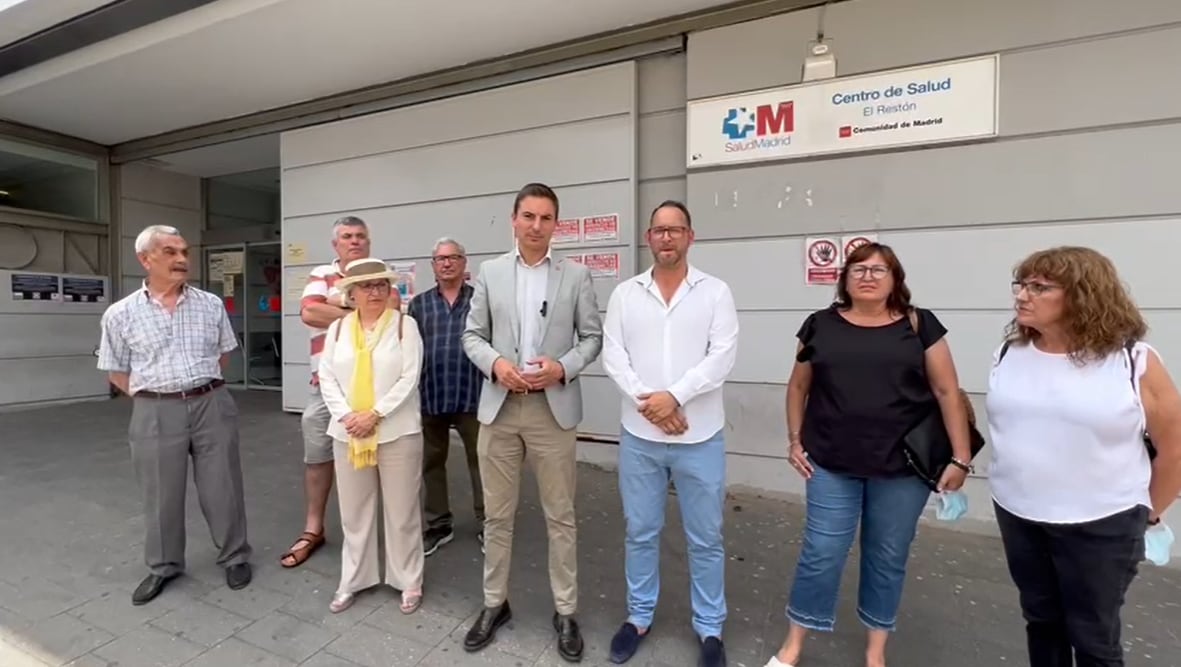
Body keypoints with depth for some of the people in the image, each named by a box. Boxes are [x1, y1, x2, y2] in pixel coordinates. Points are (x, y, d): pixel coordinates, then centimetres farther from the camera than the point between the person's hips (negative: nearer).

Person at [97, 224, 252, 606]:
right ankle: (163, 566, 33)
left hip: (212, 405, 0)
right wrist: (152, 397, -2)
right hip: (155, 413, 0)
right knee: (161, 494, 12)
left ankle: (235, 557, 25)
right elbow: (116, 371, 7)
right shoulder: (120, 314, -1)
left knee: (222, 487, 8)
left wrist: (204, 386, 6)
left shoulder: (211, 305, 2)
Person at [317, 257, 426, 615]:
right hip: (348, 433, 4)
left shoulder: (405, 325, -3)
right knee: (354, 511, 15)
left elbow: (409, 378, -10)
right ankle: (352, 581, 33)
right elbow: (327, 377, 4)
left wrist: (374, 414, -15)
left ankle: (409, 581, 24)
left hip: (397, 432, -3)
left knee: (401, 511, 7)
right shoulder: (338, 328, 8)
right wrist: (346, 416, -10)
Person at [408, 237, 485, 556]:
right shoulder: (419, 304, 9)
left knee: (480, 460, 6)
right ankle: (438, 525, 30)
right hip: (431, 396, 3)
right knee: (432, 461, 13)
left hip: (472, 394, -2)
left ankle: (486, 524, 20)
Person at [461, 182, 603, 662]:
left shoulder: (577, 276, 2)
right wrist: (495, 363, -13)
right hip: (499, 407, 2)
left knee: (560, 516, 10)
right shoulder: (490, 272, 6)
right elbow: (471, 335, 6)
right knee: (497, 514, 14)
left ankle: (566, 612, 28)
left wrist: (563, 367, -16)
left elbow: (593, 337, 2)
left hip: (553, 408, -1)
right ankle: (495, 604, 34)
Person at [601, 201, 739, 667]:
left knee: (705, 539, 13)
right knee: (640, 533, 16)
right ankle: (638, 616, 37)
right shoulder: (625, 294, 4)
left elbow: (722, 357, -10)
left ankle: (710, 628, 34)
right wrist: (647, 402, -14)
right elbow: (612, 354, -2)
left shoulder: (716, 292, -1)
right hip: (638, 436, 2)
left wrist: (673, 396, -18)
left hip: (700, 438, -1)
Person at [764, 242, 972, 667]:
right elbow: (799, 386, 8)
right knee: (821, 553, 6)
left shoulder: (919, 325, 0)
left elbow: (947, 392, 0)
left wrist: (961, 457, -3)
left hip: (902, 468, 1)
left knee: (888, 557, 15)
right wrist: (795, 440, 4)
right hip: (831, 464, 0)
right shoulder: (821, 325, 2)